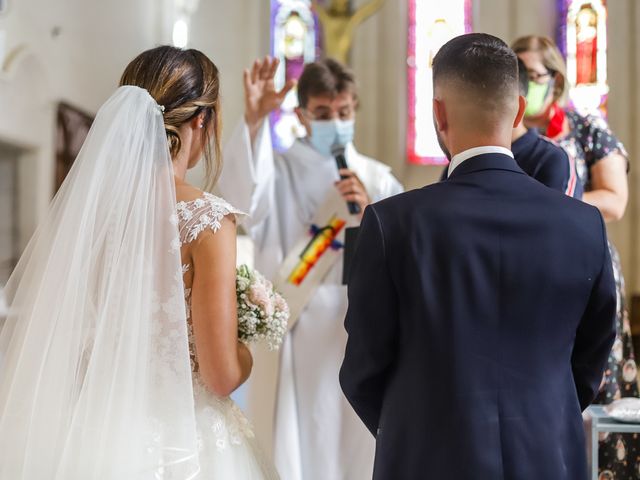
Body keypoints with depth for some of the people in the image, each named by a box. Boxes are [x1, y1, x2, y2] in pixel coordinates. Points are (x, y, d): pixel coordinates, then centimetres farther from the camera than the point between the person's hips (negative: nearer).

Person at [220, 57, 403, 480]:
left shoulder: (378, 179, 9)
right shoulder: (278, 170, 0)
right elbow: (242, 203, -23)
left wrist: (369, 213, -13)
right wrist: (254, 121, -32)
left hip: (358, 337, 3)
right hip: (294, 338, -2)